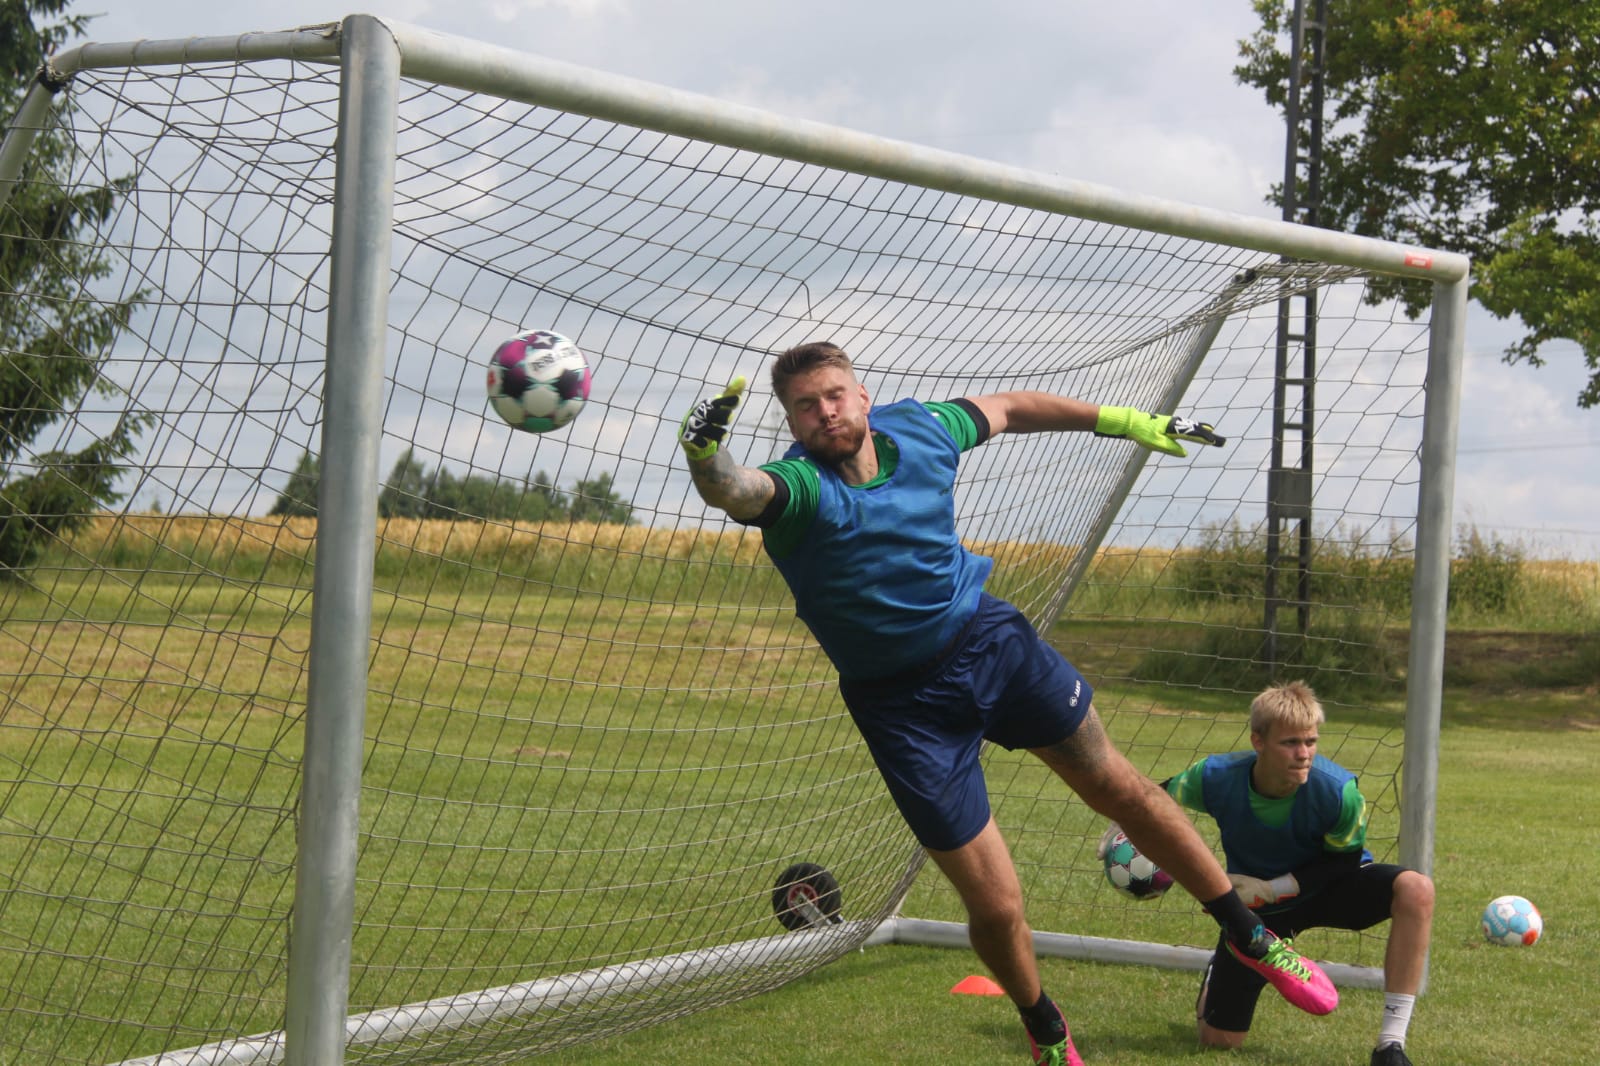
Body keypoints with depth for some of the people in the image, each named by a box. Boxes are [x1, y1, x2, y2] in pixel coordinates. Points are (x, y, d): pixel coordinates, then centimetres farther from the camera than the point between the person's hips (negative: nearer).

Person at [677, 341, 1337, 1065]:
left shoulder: (917, 429, -7)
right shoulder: (800, 485, -22)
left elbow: (1009, 408, 13)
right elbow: (735, 491, -46)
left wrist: (1124, 421, 17)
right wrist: (706, 455, -68)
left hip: (992, 642, 4)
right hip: (902, 702, -4)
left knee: (1120, 789, 12)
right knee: (996, 909, -2)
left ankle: (1249, 936, 34)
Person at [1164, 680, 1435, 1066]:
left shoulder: (1337, 790, -31)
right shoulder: (1216, 777, -28)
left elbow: (1345, 864, -16)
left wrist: (1271, 889, -25)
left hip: (1327, 887, 0)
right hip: (1258, 902, 1)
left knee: (1416, 890, -33)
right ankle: (1218, 974, 38)